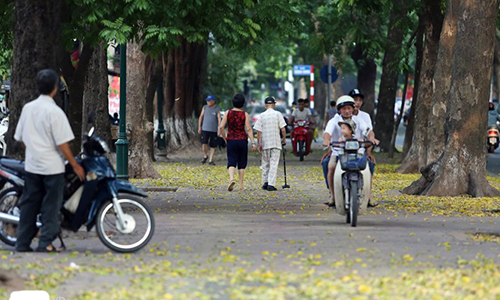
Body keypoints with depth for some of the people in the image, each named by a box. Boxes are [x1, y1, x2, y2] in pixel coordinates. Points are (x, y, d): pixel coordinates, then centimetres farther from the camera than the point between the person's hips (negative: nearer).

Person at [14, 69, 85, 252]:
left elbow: (21, 138, 13)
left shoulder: (28, 108, 5)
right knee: (51, 204, 0)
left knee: (29, 203, 10)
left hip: (32, 166, 6)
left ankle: (22, 243, 10)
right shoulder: (54, 112, -14)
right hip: (52, 166, -6)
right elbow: (62, 143, -15)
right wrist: (75, 165, -7)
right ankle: (46, 242, -3)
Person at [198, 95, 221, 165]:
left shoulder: (217, 109, -3)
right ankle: (205, 156, 13)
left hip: (214, 130, -1)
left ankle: (211, 160, 11)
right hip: (205, 129, 1)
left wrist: (219, 130, -20)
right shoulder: (205, 107, 5)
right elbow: (201, 117, 12)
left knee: (213, 146, 2)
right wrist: (199, 127, 9)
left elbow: (219, 119, -10)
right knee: (204, 144, -11)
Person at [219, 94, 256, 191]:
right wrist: (253, 143, -10)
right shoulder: (245, 114, -4)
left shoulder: (228, 113, -1)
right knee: (242, 163, 11)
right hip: (243, 140, 0)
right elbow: (248, 129, -10)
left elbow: (221, 127, -7)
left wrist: (224, 138, 6)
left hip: (231, 140, 0)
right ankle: (241, 185, 14)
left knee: (231, 161, 0)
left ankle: (231, 178, -28)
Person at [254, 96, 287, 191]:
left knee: (265, 163, 16)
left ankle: (265, 182, 14)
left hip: (265, 143, 2)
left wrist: (258, 144, 4)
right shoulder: (277, 114, -2)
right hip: (276, 143, -2)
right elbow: (283, 129, -5)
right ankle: (271, 184, -11)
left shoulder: (262, 115, 1)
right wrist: (284, 139, 9)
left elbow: (258, 131, -1)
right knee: (274, 163, -3)